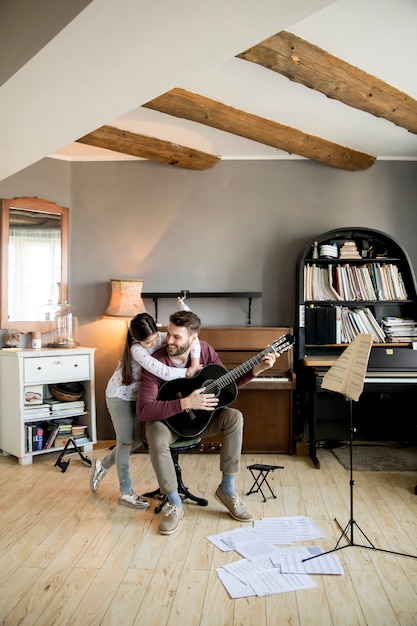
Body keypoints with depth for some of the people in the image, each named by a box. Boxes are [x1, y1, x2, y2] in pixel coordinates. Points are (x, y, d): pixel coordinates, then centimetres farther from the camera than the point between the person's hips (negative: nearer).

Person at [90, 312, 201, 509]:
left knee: (136, 440, 11)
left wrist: (195, 362, -39)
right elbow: (164, 373, -40)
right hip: (119, 396, -6)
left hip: (137, 395, 7)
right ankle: (126, 493, 13)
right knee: (126, 442, -1)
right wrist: (190, 372, -29)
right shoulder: (136, 350, -33)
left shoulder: (162, 338, -18)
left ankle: (102, 465, 34)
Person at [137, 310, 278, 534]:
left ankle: (227, 490, -8)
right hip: (166, 419, -3)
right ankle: (175, 505, -15)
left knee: (234, 417, -21)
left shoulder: (204, 350, -12)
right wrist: (185, 403, -40)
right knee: (157, 438, -36)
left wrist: (256, 369, -16)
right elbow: (143, 410, -32)